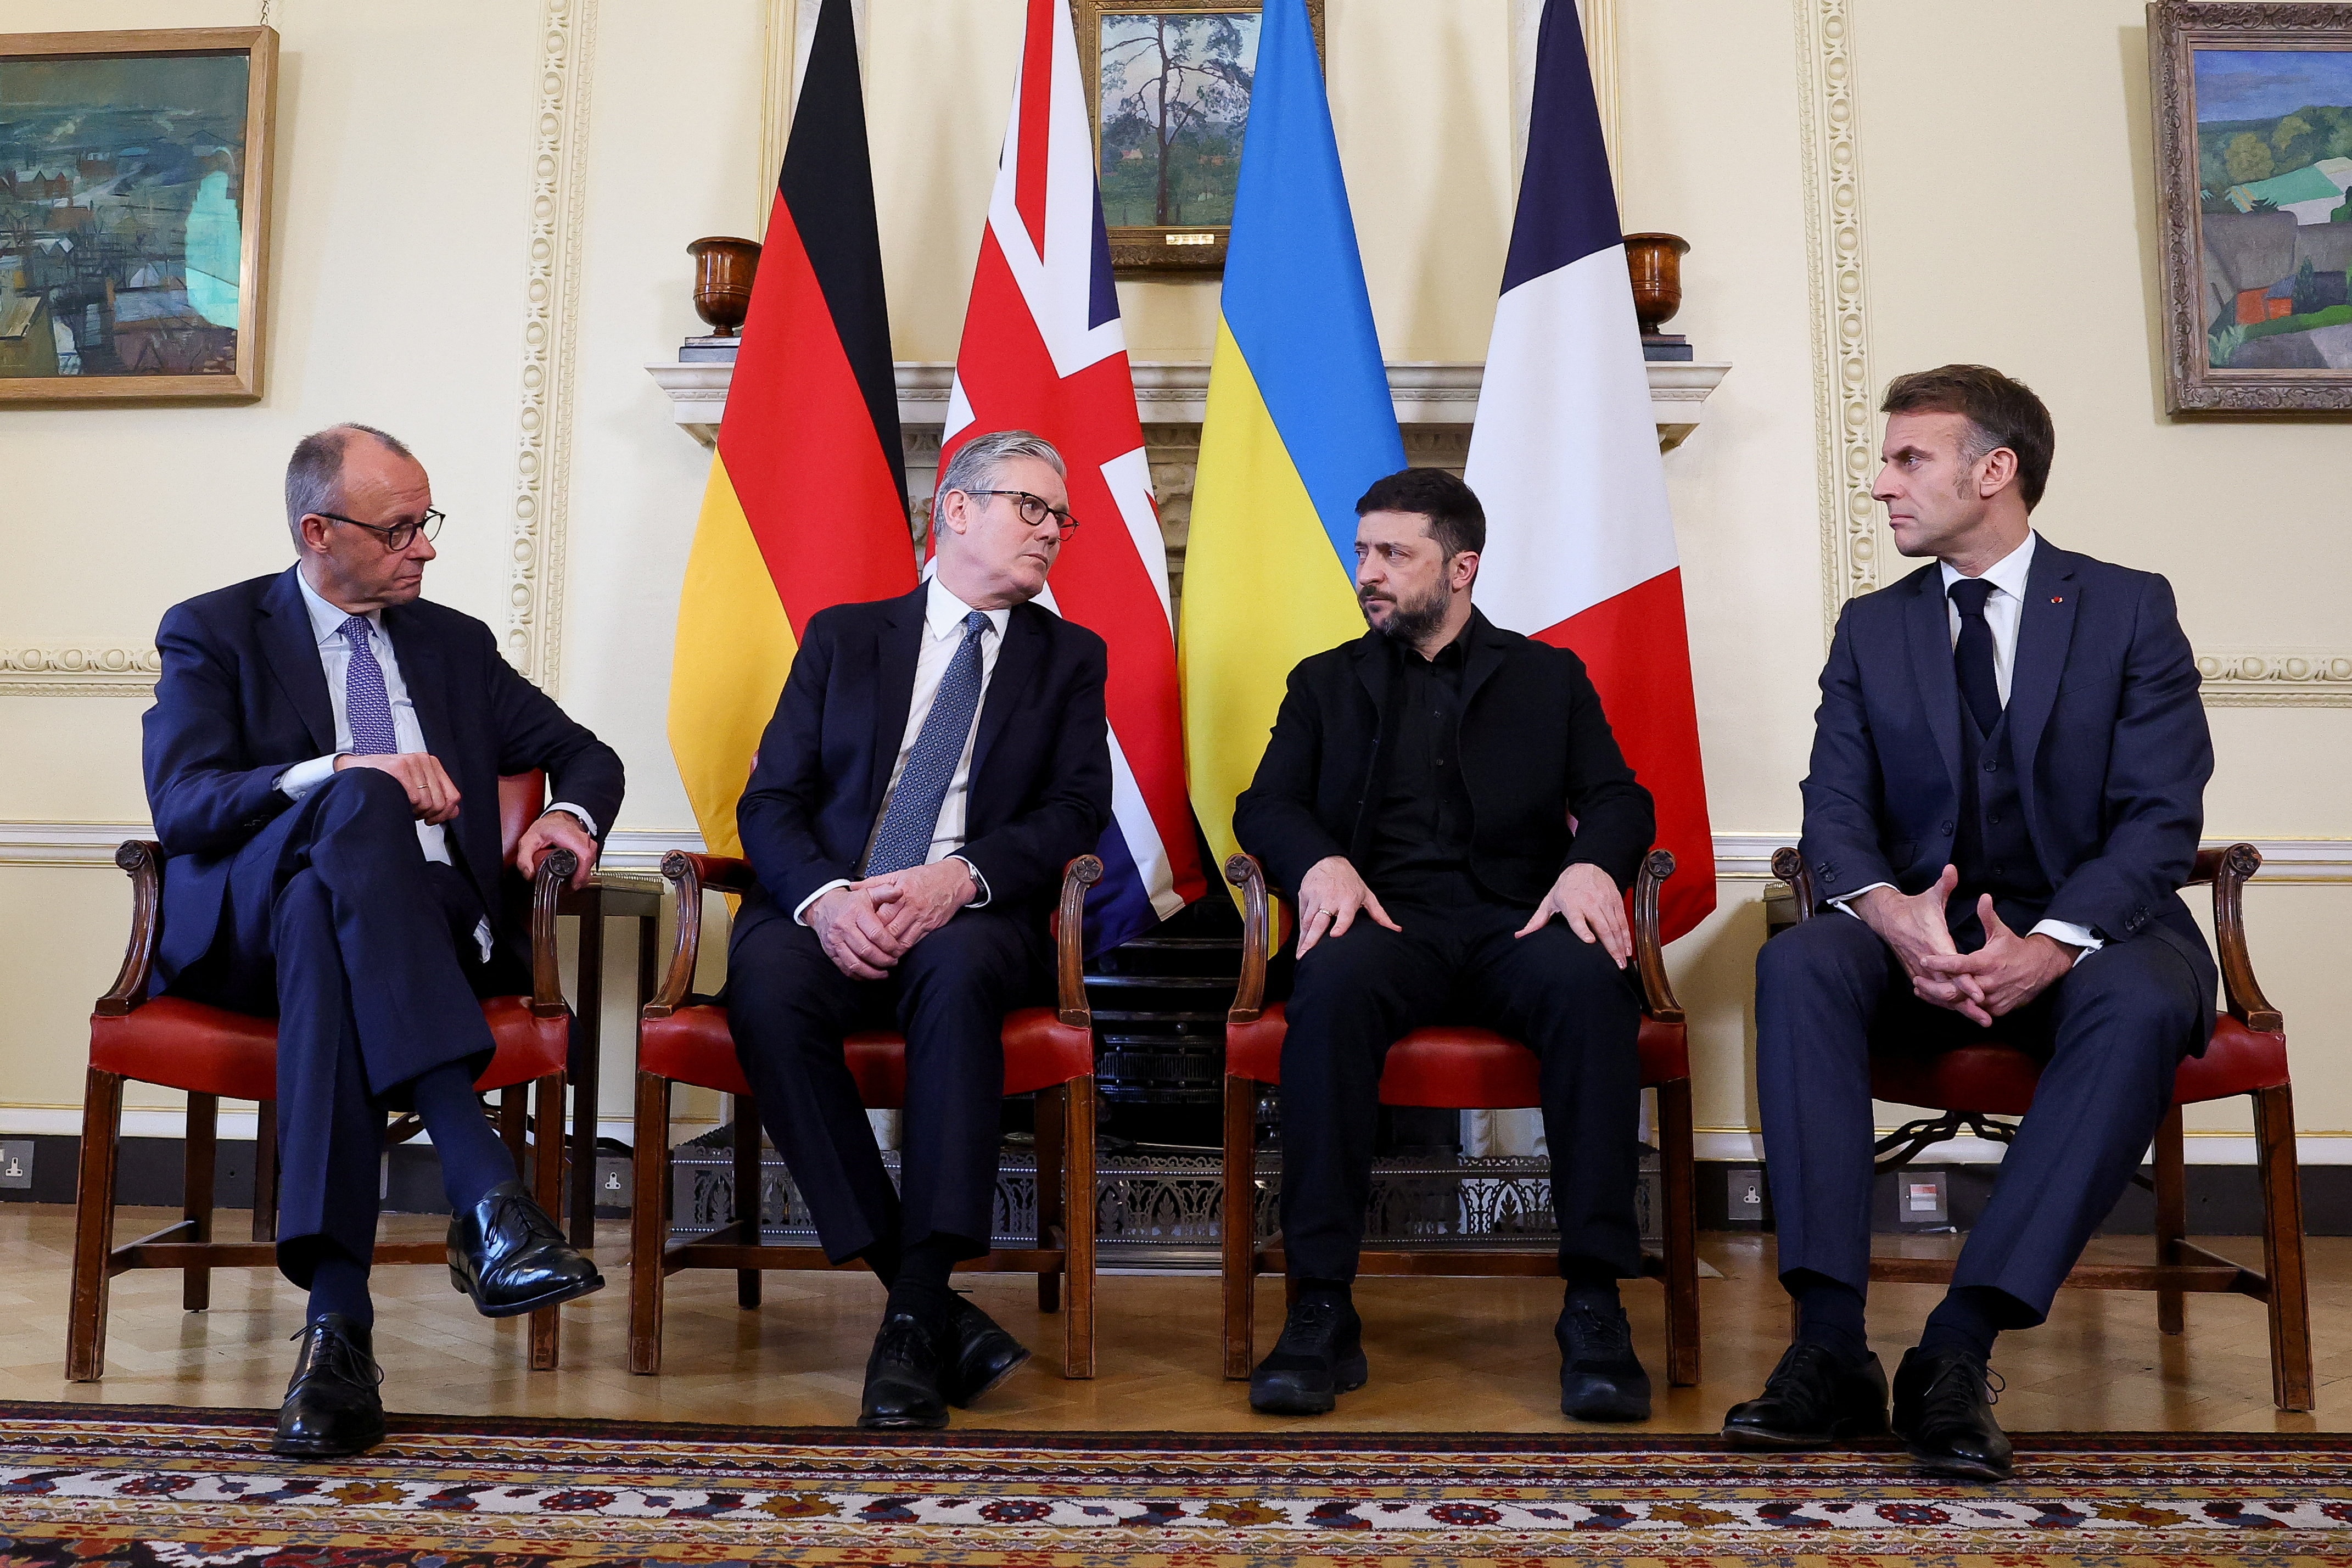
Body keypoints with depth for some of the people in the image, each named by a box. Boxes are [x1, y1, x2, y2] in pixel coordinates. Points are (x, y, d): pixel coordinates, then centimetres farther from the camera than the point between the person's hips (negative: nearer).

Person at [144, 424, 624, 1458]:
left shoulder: (457, 644, 22)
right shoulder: (212, 633, 12)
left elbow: (585, 754, 23)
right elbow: (181, 804, -5)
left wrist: (571, 815, -3)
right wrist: (336, 776, -23)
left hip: (425, 929, 2)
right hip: (248, 925, -2)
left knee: (319, 924, -35)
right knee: (362, 805, -36)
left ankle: (339, 1319, -44)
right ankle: (486, 1194, -48)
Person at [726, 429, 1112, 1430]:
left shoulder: (1070, 658, 18)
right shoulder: (843, 636, 17)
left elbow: (1078, 809, 2)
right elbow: (771, 801, 7)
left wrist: (961, 876, -18)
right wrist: (824, 894, -16)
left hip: (971, 917, -1)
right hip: (832, 913, 1)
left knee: (959, 970, -37)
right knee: (767, 984, -33)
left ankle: (915, 1315, -33)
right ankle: (931, 1303, -27)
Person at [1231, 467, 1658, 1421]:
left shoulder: (1549, 677, 21)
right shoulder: (1326, 682, 22)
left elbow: (1618, 800, 10)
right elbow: (1264, 807, 9)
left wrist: (1591, 864, -14)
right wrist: (1322, 862, -14)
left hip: (1514, 919, 0)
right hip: (1385, 919, 0)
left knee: (1592, 983, -34)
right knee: (1331, 985, -36)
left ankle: (1594, 1305, -27)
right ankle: (1322, 1310, -31)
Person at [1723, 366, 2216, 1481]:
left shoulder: (2130, 609, 3)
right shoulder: (1871, 628, 11)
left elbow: (2161, 817, -7)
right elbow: (1835, 810, 0)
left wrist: (2052, 944, -25)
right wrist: (1889, 912, -24)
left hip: (2087, 932, -1)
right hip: (1921, 933, 2)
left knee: (2142, 1005, -36)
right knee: (1797, 965, -30)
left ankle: (1959, 1348, -34)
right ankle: (1830, 1347, -33)